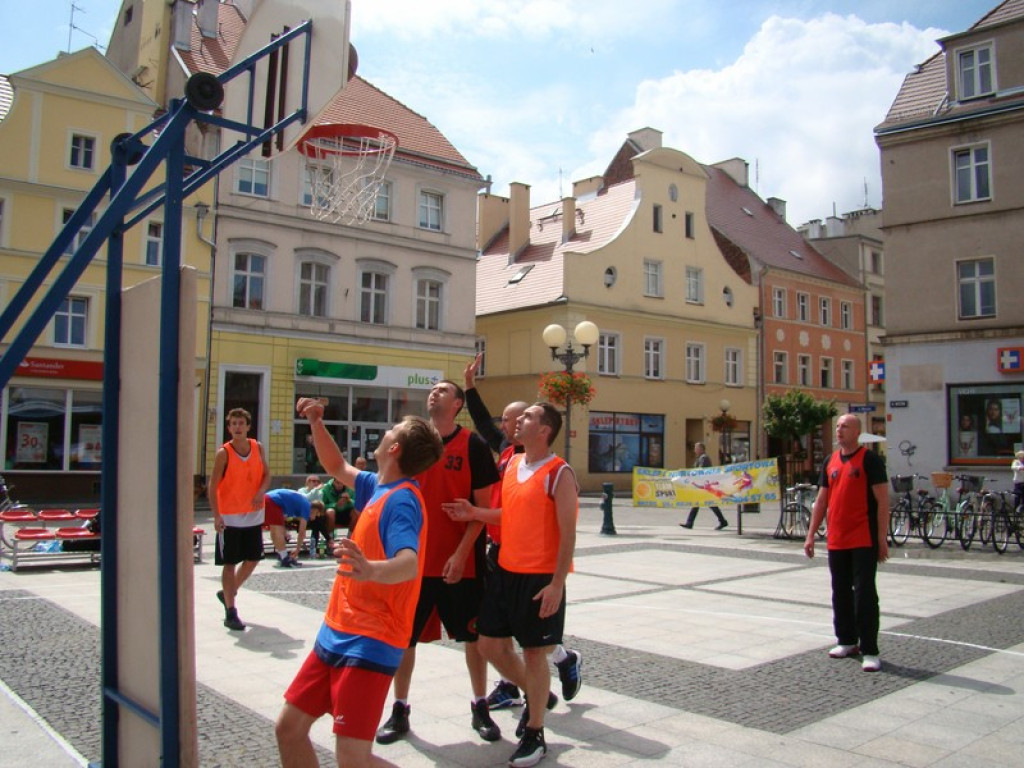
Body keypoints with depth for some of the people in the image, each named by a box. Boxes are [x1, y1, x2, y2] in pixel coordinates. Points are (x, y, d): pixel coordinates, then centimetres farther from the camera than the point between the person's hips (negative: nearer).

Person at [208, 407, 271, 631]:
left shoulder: (258, 448, 3)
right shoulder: (223, 453, -11)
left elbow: (266, 475, 10)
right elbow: (213, 486, -11)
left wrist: (261, 492, -12)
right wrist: (216, 515, -20)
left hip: (253, 514, 5)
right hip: (230, 517, -5)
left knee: (253, 559, 13)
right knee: (230, 563, -1)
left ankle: (228, 593, 36)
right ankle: (230, 613, 6)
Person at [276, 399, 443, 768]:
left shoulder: (401, 500, -19)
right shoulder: (379, 487, 6)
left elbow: (409, 564, -36)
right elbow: (338, 467, 26)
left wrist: (371, 570, -57)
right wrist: (316, 423, 14)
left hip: (369, 644, -9)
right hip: (336, 634, 9)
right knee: (288, 728, 14)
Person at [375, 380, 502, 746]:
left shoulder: (473, 445, -6)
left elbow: (483, 506, -8)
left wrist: (462, 553, -15)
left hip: (461, 561, -3)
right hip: (415, 559, 3)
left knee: (474, 635, 9)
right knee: (403, 636, 7)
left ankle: (480, 708, 25)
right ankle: (400, 710, 23)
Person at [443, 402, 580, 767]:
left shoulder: (559, 473, -15)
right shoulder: (512, 464, 8)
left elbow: (568, 533, -16)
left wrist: (556, 584, -19)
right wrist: (475, 513, 3)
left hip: (540, 577, -8)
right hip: (506, 571, 8)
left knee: (533, 651, 3)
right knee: (490, 643, 13)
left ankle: (535, 734, 20)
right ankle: (531, 695, 38)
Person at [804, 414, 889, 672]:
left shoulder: (870, 460, -7)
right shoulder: (830, 462, 12)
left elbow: (882, 501, -9)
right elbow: (821, 501, 15)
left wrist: (882, 538, -13)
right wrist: (811, 534, 11)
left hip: (864, 541, -6)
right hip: (836, 541, 6)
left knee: (865, 594, -4)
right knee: (840, 593, 13)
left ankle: (869, 651, 1)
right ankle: (847, 641, 27)